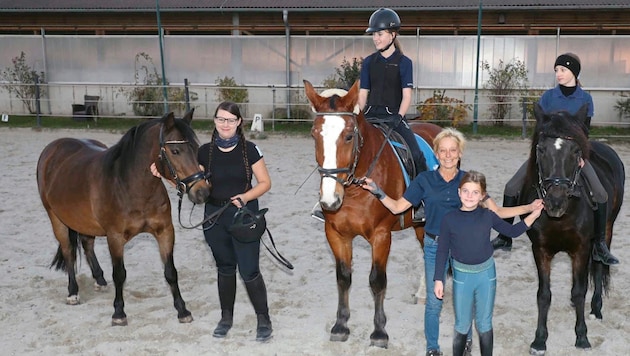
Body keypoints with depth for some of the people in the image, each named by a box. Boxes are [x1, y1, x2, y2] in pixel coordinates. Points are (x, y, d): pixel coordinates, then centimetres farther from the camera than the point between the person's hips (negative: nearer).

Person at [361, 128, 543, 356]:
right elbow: (397, 207, -2)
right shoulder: (425, 180, -5)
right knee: (434, 301, 7)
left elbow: (496, 212, -2)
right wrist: (378, 192, -17)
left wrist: (529, 208, -10)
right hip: (435, 247, -1)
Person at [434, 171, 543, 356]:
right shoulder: (449, 219, -11)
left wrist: (533, 215, -1)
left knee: (484, 324, 13)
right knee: (462, 326, 10)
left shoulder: (488, 216, -6)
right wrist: (439, 280, -4)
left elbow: (512, 231, 8)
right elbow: (442, 251, -5)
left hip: (486, 274, 1)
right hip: (462, 276, -1)